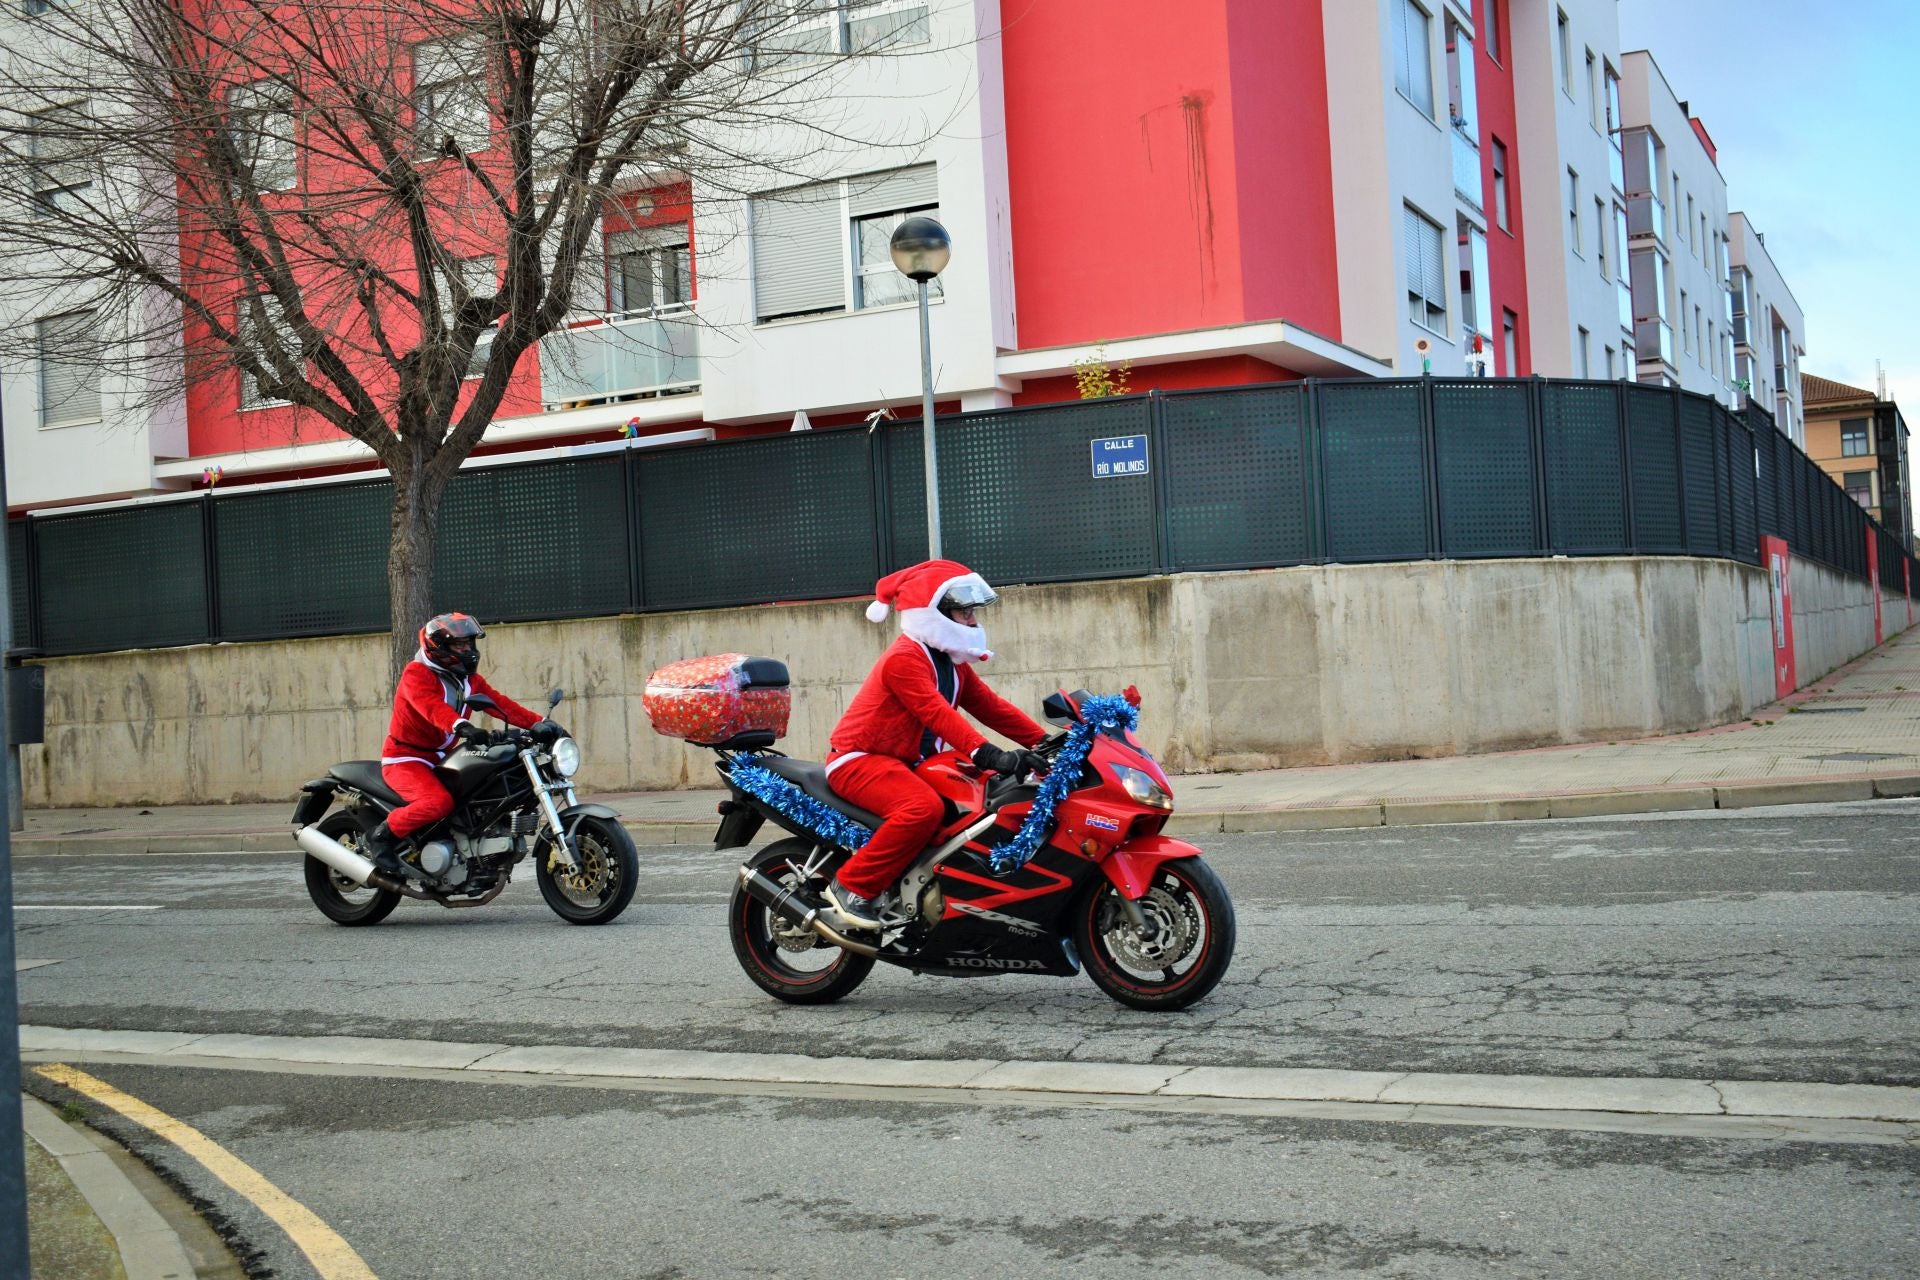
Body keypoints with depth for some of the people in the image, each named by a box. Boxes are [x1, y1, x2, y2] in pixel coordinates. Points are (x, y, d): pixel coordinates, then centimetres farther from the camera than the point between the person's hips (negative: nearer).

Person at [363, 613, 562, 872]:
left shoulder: (469, 679, 11)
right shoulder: (417, 673, -13)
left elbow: (499, 703, -1)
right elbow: (431, 706, -32)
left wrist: (539, 723, -17)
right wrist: (461, 725, -52)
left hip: (440, 760, 8)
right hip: (405, 760, -8)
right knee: (439, 801, -32)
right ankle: (381, 836, -14)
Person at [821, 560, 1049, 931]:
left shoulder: (951, 662, 13)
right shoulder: (904, 658, -19)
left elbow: (989, 706, 9)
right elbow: (937, 713, -32)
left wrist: (1045, 742, -3)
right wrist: (988, 754, -44)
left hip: (909, 762, 10)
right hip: (857, 759, -10)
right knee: (924, 807, -36)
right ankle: (851, 886, -24)